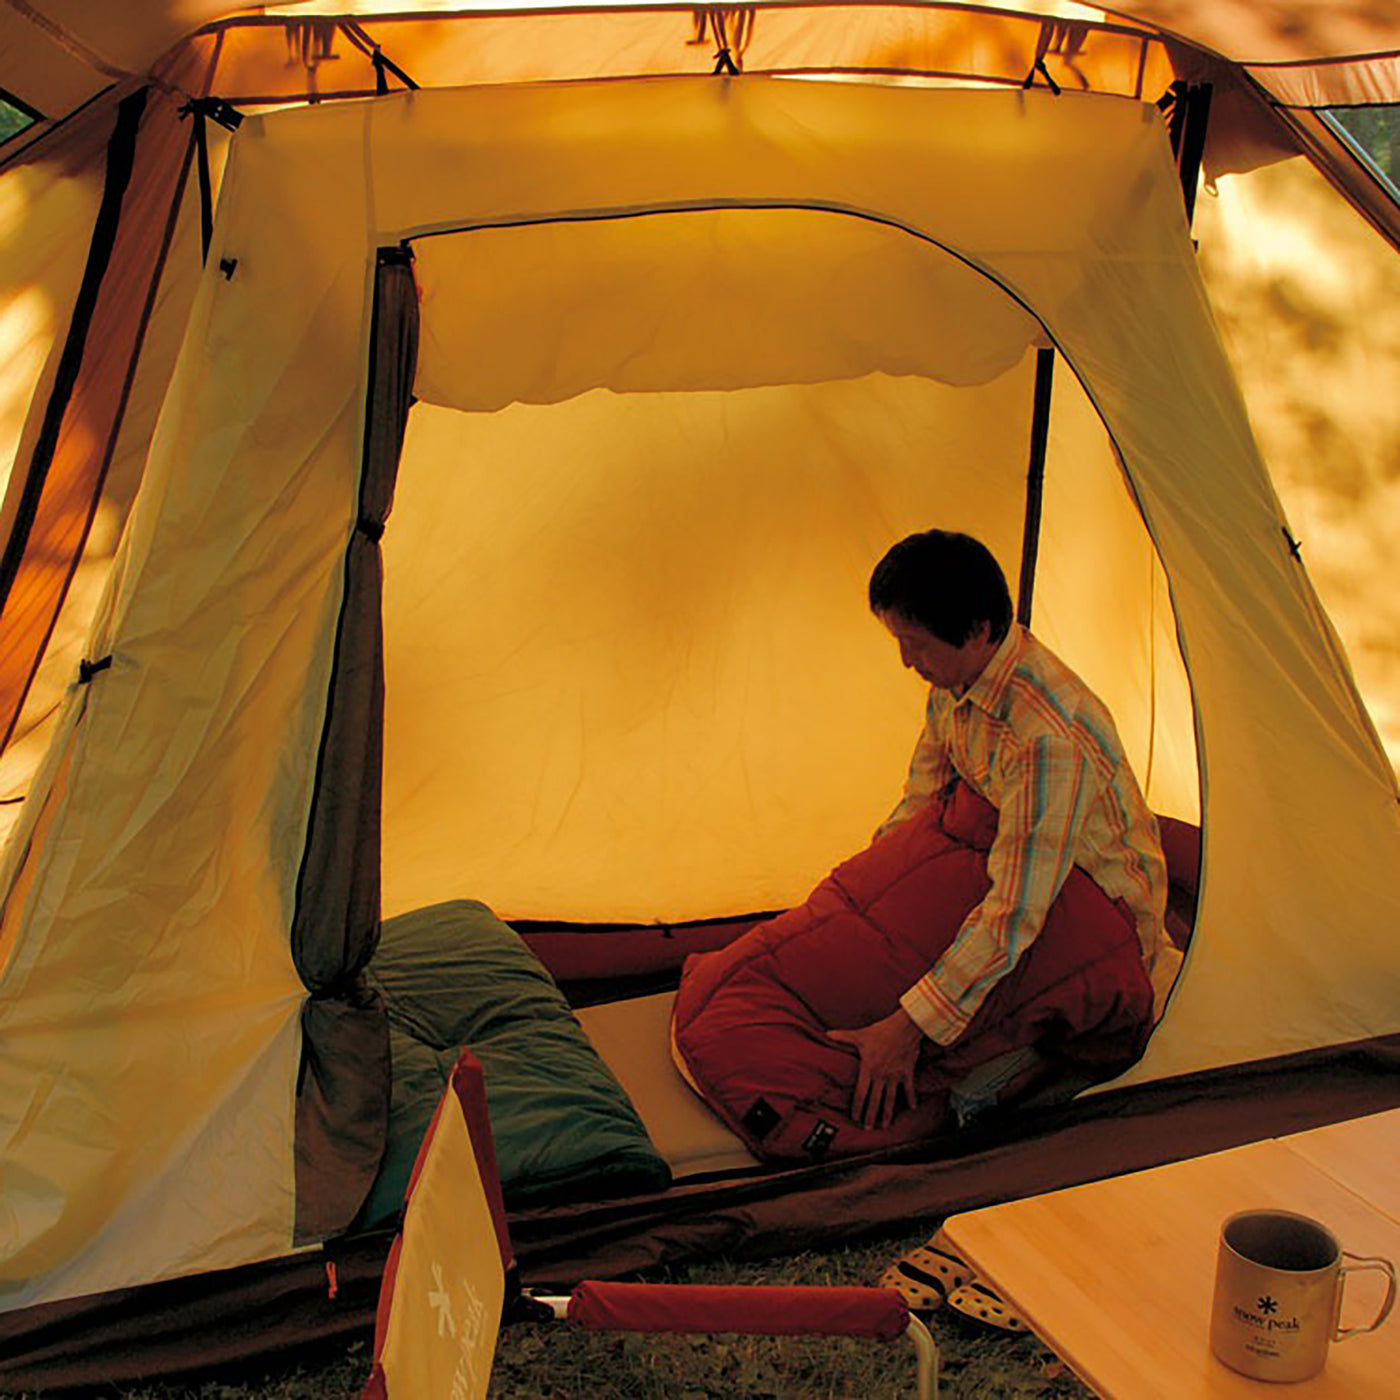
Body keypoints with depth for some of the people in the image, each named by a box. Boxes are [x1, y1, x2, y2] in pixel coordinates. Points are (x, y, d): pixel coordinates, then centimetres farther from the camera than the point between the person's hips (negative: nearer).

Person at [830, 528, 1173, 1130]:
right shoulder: (955, 676, -11)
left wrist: (907, 1028, -39)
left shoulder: (1050, 737, -39)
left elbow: (1015, 913, -39)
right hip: (1009, 867, 8)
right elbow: (922, 801, 6)